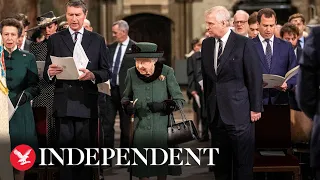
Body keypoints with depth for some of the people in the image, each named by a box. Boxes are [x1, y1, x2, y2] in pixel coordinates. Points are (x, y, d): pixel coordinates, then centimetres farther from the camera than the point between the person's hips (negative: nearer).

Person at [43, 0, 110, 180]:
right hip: (64, 104, 0)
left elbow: (106, 72, 5)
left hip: (87, 104, 0)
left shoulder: (97, 40, 9)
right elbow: (46, 74, 5)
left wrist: (92, 75, -15)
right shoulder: (55, 39, 8)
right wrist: (50, 72, -18)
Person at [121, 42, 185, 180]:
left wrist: (164, 105, -21)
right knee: (142, 167, 5)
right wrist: (127, 106, -7)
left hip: (162, 127, -1)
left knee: (162, 165, 7)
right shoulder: (132, 73, -1)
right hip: (141, 126, 2)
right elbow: (126, 97, 15)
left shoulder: (166, 72, -7)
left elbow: (179, 100, -3)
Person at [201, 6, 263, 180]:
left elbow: (255, 77, -7)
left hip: (239, 110, -5)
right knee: (220, 160, 12)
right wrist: (207, 104, 12)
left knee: (243, 161, 0)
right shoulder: (206, 44, 9)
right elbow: (206, 77, 14)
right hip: (216, 111, 5)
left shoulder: (244, 43, -8)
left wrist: (256, 108, -8)